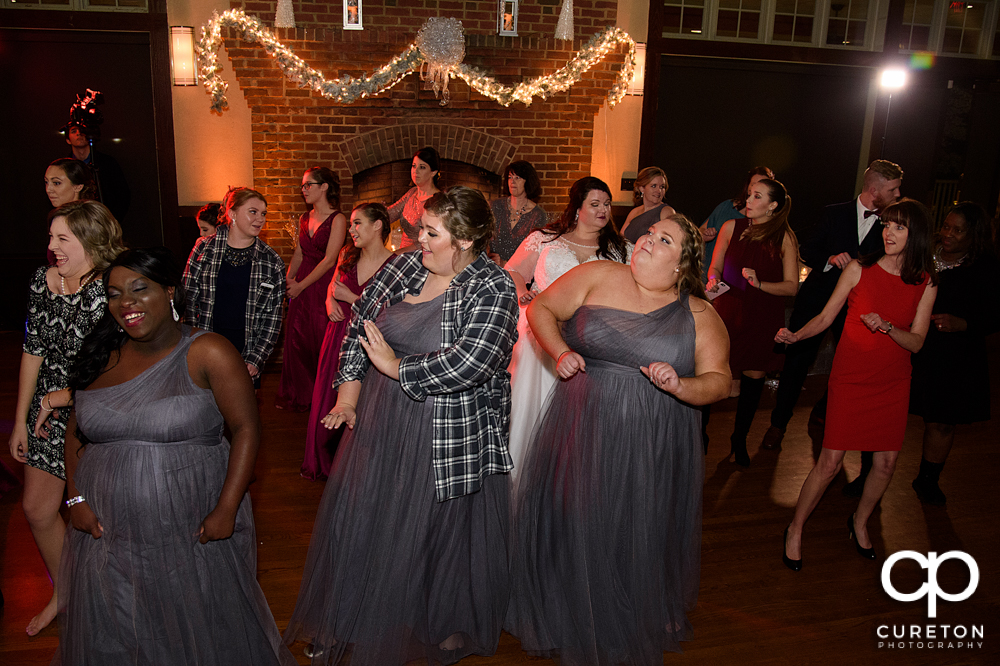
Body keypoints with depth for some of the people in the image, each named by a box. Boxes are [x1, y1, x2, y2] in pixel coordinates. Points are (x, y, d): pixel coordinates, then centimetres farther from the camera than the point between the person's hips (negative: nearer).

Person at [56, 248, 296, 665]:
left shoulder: (207, 354, -11)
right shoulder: (102, 358, 4)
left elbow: (246, 429, -13)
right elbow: (76, 431, 13)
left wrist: (226, 510, -17)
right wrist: (76, 498, 1)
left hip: (191, 535, -4)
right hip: (107, 536, 4)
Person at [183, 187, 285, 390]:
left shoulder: (271, 261, 2)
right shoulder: (204, 248, 1)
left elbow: (272, 317, 3)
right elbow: (188, 299, 3)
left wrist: (256, 359, -5)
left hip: (246, 349, 0)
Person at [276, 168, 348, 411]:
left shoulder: (337, 219, -10)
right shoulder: (305, 218, 11)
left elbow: (329, 260, -14)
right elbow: (298, 255, 17)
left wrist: (301, 286, -11)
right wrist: (288, 281, 5)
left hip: (324, 285, -6)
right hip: (301, 288, 6)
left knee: (322, 340, -1)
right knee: (296, 338, 8)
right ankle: (297, 396, 24)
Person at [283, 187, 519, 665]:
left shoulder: (493, 290, -16)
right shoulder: (405, 265, 1)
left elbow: (470, 362, -29)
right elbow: (359, 319, 9)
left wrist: (396, 367, -20)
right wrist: (350, 388, 2)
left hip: (449, 438, -5)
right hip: (380, 424, 6)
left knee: (438, 533, 10)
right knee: (362, 522, 17)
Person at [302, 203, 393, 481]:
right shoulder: (348, 255, 4)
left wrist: (351, 299, -16)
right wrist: (330, 301, 0)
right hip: (338, 335, 5)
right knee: (326, 400, 12)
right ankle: (324, 463, 35)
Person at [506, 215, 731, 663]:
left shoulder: (700, 316, 2)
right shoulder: (598, 277, 0)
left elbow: (718, 382, 0)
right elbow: (541, 309, 5)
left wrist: (680, 386, -20)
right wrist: (560, 351, -12)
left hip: (652, 455, 0)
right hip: (582, 437, 0)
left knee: (639, 542, 11)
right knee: (573, 530, 11)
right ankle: (567, 623, 37)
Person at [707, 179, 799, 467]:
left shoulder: (784, 238, -4)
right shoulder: (731, 227, 1)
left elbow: (791, 286, -5)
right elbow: (715, 267, 10)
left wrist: (760, 284, -20)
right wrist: (713, 279, -11)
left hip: (762, 318, 0)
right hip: (728, 311, 0)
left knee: (754, 376, 5)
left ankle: (739, 439, 25)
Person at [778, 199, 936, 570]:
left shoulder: (925, 283, -1)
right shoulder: (859, 269, -6)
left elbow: (916, 343, -2)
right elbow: (826, 317, -1)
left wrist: (887, 327, -21)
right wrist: (796, 335, -18)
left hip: (893, 383, 3)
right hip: (850, 377, -3)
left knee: (886, 463, 8)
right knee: (831, 462, -5)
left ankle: (860, 522, 36)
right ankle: (795, 530, 14)